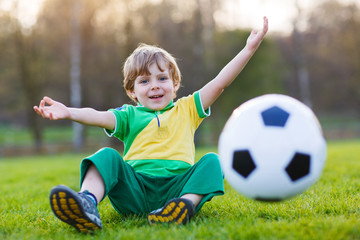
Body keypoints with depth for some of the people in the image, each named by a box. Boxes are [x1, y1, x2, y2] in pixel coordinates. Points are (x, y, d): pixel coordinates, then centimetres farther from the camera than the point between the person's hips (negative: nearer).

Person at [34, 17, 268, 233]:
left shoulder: (186, 109, 22)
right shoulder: (130, 115, 18)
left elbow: (220, 82, 14)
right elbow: (100, 117, -2)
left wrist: (249, 49, 7)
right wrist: (69, 113, -22)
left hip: (177, 185, 0)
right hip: (135, 188, 0)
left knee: (212, 161, -19)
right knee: (107, 156, -20)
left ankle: (187, 203, -45)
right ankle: (88, 201, -47)